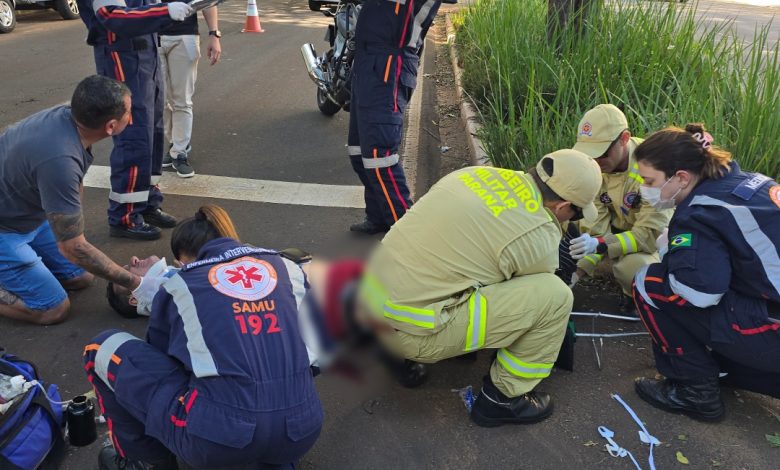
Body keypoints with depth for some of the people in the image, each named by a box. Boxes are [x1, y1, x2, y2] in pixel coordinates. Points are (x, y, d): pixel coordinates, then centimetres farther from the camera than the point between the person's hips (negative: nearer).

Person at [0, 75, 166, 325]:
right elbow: (72, 248, -29)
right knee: (53, 310, -8)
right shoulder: (60, 161, -38)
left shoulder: (67, 114, -13)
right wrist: (136, 283, -23)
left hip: (28, 213, 8)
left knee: (80, 277, 9)